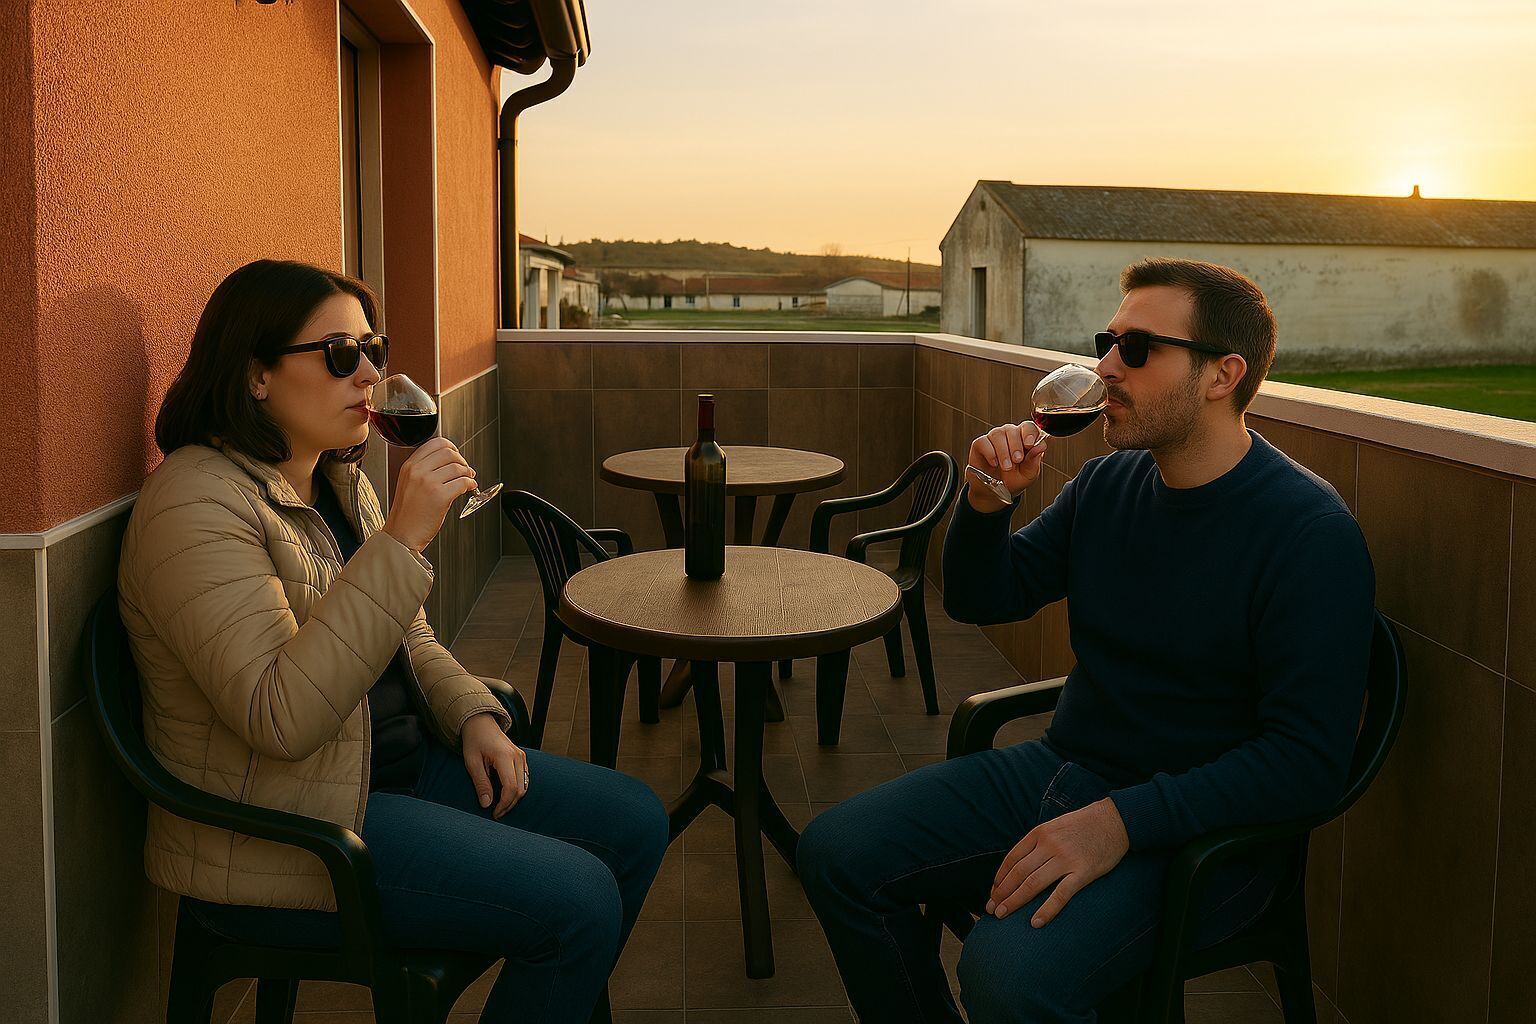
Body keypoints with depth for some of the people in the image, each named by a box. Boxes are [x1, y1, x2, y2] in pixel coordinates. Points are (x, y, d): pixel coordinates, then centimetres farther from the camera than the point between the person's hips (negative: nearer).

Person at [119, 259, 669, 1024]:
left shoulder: (340, 481, 9)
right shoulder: (196, 502, -20)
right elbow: (282, 718, -30)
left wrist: (474, 717, -1)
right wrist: (402, 539, -32)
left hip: (399, 766, 9)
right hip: (280, 836, -9)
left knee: (634, 823, 5)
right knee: (579, 898, -19)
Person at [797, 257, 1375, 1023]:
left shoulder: (1310, 532, -17)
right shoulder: (1107, 484, 5)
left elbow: (1310, 759, -21)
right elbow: (980, 600, 13)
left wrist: (1121, 821, -29)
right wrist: (986, 502, -8)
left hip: (1196, 828, -7)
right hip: (1061, 771, 7)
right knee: (837, 853, -5)